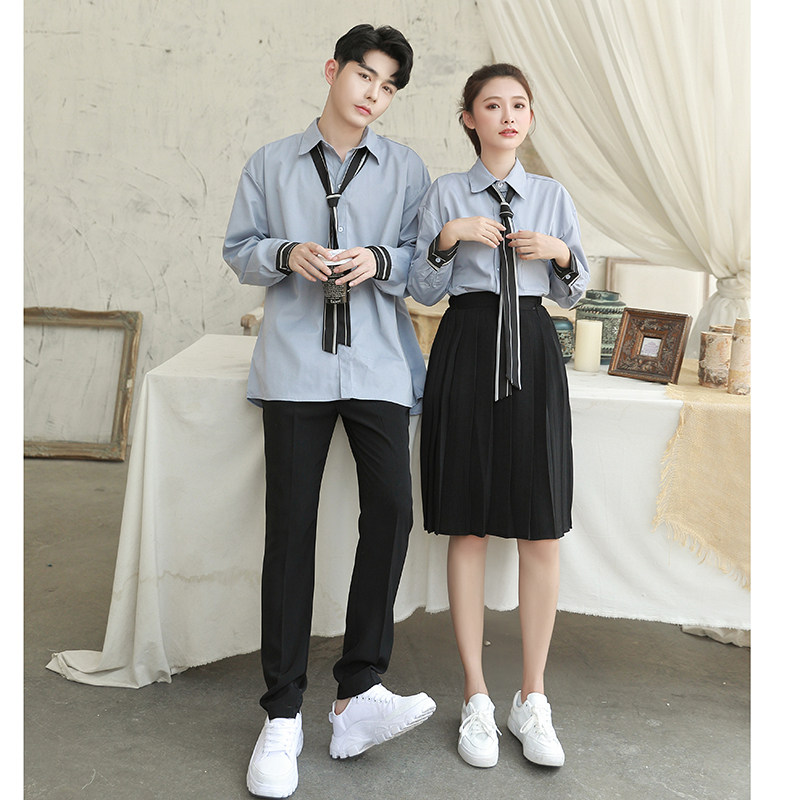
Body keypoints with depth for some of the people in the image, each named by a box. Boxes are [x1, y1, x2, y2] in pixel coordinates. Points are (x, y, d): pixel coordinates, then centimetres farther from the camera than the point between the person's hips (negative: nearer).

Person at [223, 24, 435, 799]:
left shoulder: (406, 169, 12)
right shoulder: (270, 164, 13)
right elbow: (239, 249, 13)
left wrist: (380, 260, -11)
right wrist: (287, 255, -8)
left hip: (378, 363, 1)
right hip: (295, 363, 0)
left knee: (391, 508, -12)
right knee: (290, 525, -1)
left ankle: (359, 693, 1)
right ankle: (282, 715, 7)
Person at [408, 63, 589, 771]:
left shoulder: (554, 196, 12)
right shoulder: (445, 195, 7)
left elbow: (574, 294, 15)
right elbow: (422, 292, 5)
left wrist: (561, 255, -4)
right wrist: (448, 237, -10)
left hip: (533, 352, 2)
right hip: (467, 348, -1)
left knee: (542, 533, 0)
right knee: (468, 530, 3)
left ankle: (533, 701, 15)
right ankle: (477, 700, 16)